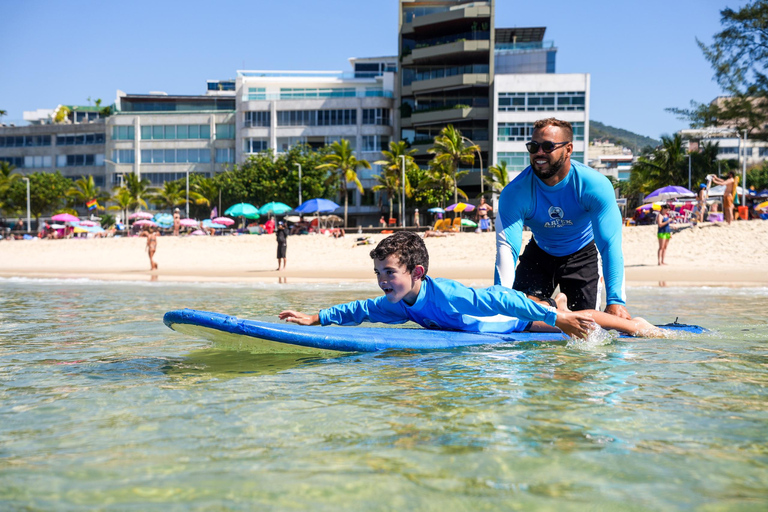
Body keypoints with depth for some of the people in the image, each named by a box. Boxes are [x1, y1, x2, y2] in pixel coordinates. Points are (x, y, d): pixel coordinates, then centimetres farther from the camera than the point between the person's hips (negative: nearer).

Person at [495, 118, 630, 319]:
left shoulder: (595, 185, -29)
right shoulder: (514, 192, -28)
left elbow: (610, 245, -34)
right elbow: (507, 247, -37)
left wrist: (615, 300, -45)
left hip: (583, 256, -1)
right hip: (539, 254, 1)